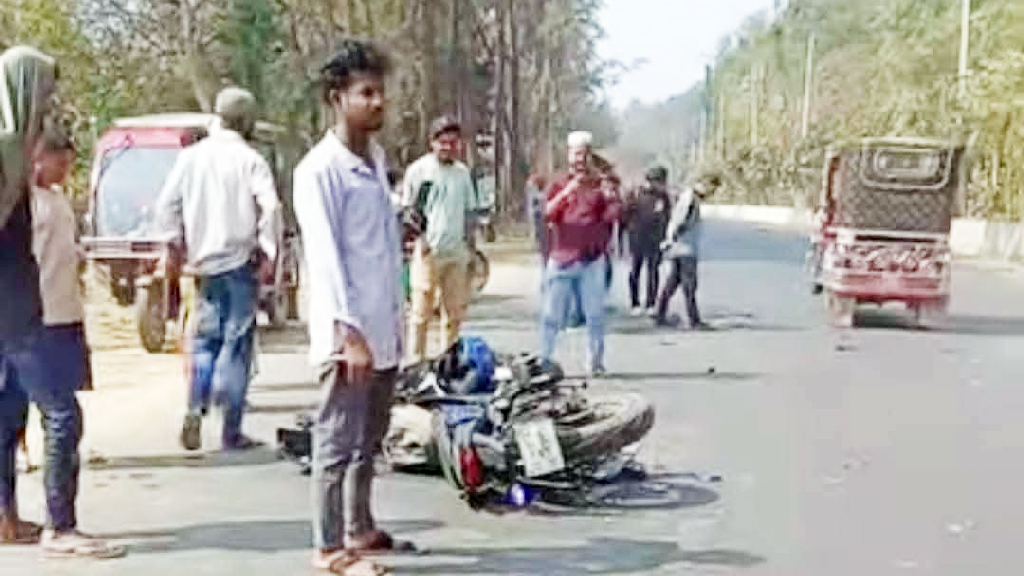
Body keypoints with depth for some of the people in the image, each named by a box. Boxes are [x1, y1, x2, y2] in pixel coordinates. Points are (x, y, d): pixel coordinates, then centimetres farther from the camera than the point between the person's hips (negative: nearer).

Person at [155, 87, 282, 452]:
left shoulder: (192, 156, 5)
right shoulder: (250, 160, -7)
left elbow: (166, 205, 4)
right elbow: (270, 207, -18)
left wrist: (179, 244, 13)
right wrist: (268, 252, -8)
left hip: (204, 262, 4)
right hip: (240, 262, -4)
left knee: (205, 339, 17)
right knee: (237, 344, 3)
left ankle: (195, 410, -2)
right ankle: (231, 432, 4)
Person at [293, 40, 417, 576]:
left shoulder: (378, 158, 12)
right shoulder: (320, 169, -13)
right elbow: (326, 256, -18)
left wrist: (394, 321, 17)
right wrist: (349, 331, -22)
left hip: (383, 330, 8)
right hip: (348, 333, -8)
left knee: (368, 442, 18)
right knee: (337, 443, 0)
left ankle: (360, 529, 30)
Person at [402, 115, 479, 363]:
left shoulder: (462, 172, 13)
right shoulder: (419, 169, -2)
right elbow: (409, 210, -1)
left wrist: (469, 243, 11)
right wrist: (421, 239, -11)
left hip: (457, 252, 5)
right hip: (428, 252, -5)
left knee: (455, 312, 9)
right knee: (422, 311, -4)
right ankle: (417, 362, 2)